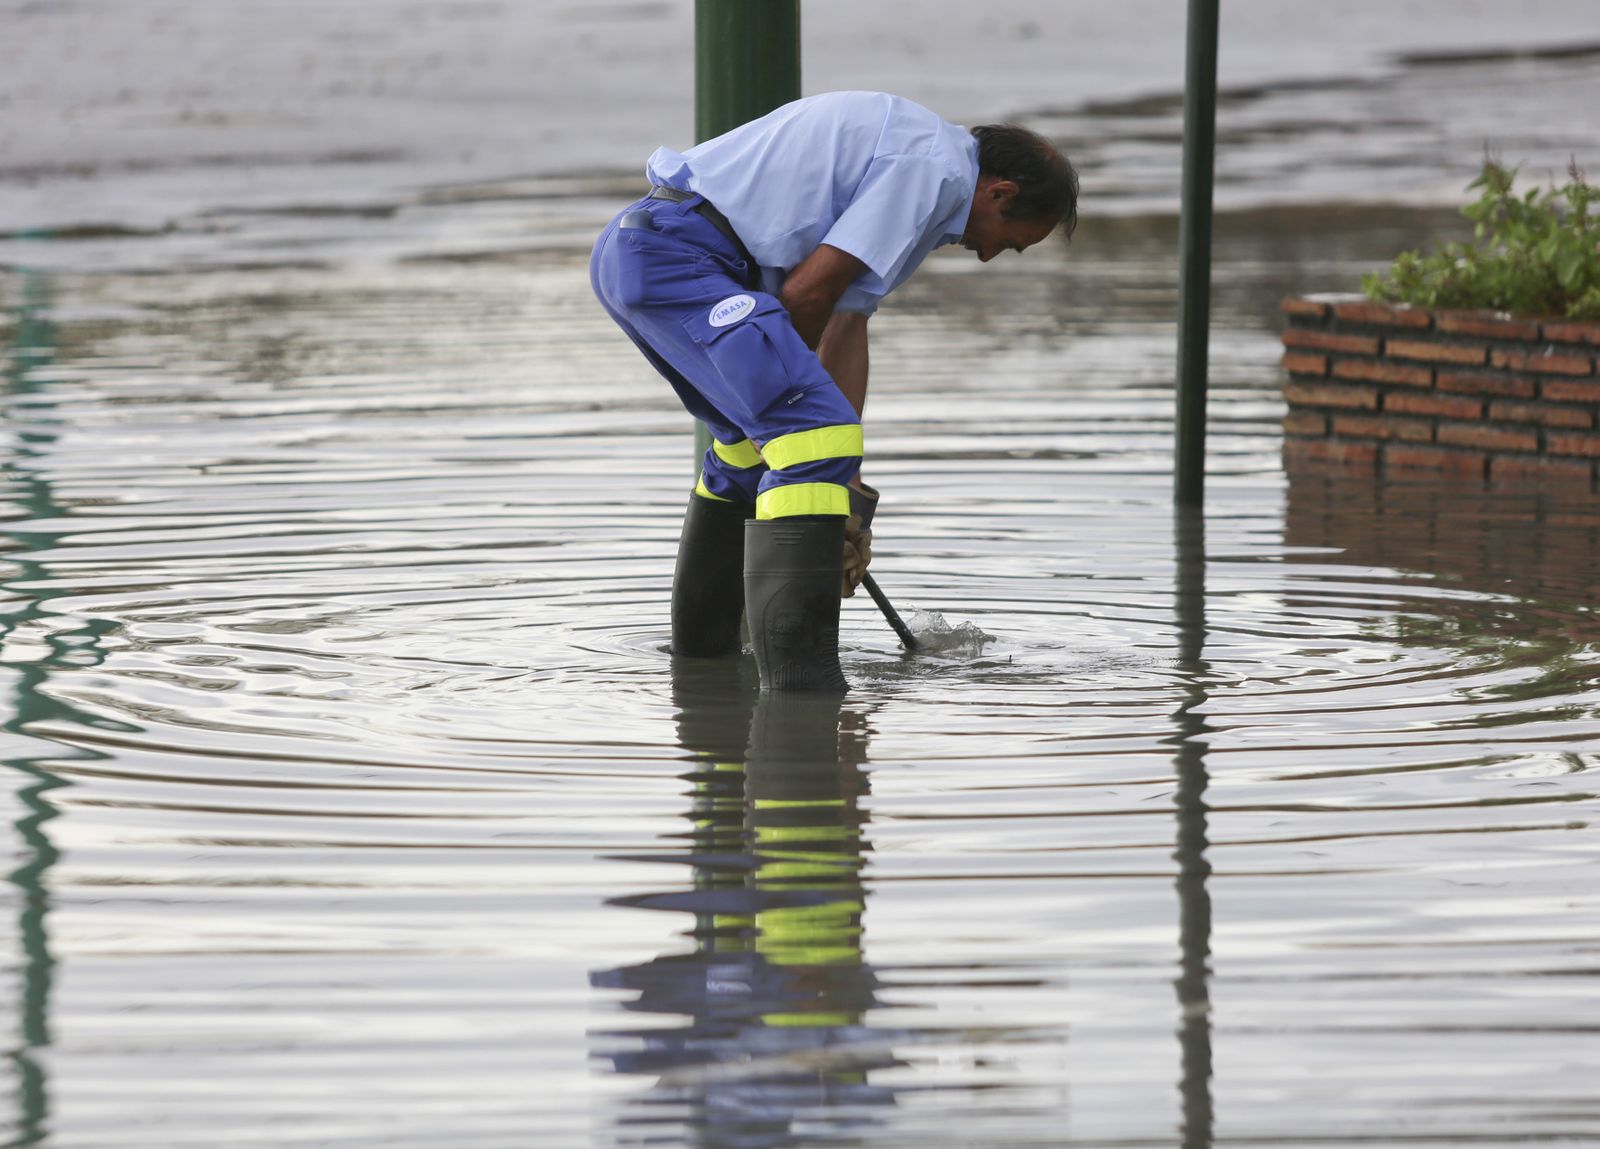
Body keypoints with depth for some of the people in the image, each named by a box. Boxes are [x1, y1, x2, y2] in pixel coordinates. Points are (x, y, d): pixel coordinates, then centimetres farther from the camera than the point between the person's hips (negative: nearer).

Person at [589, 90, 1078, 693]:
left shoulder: (900, 155, 25)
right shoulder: (935, 167, -6)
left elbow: (847, 326, 24)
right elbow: (806, 292, -10)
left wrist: (848, 488, 21)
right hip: (678, 255, -10)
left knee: (753, 431, 28)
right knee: (808, 425, -16)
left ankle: (702, 643, 40)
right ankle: (797, 666, -22)